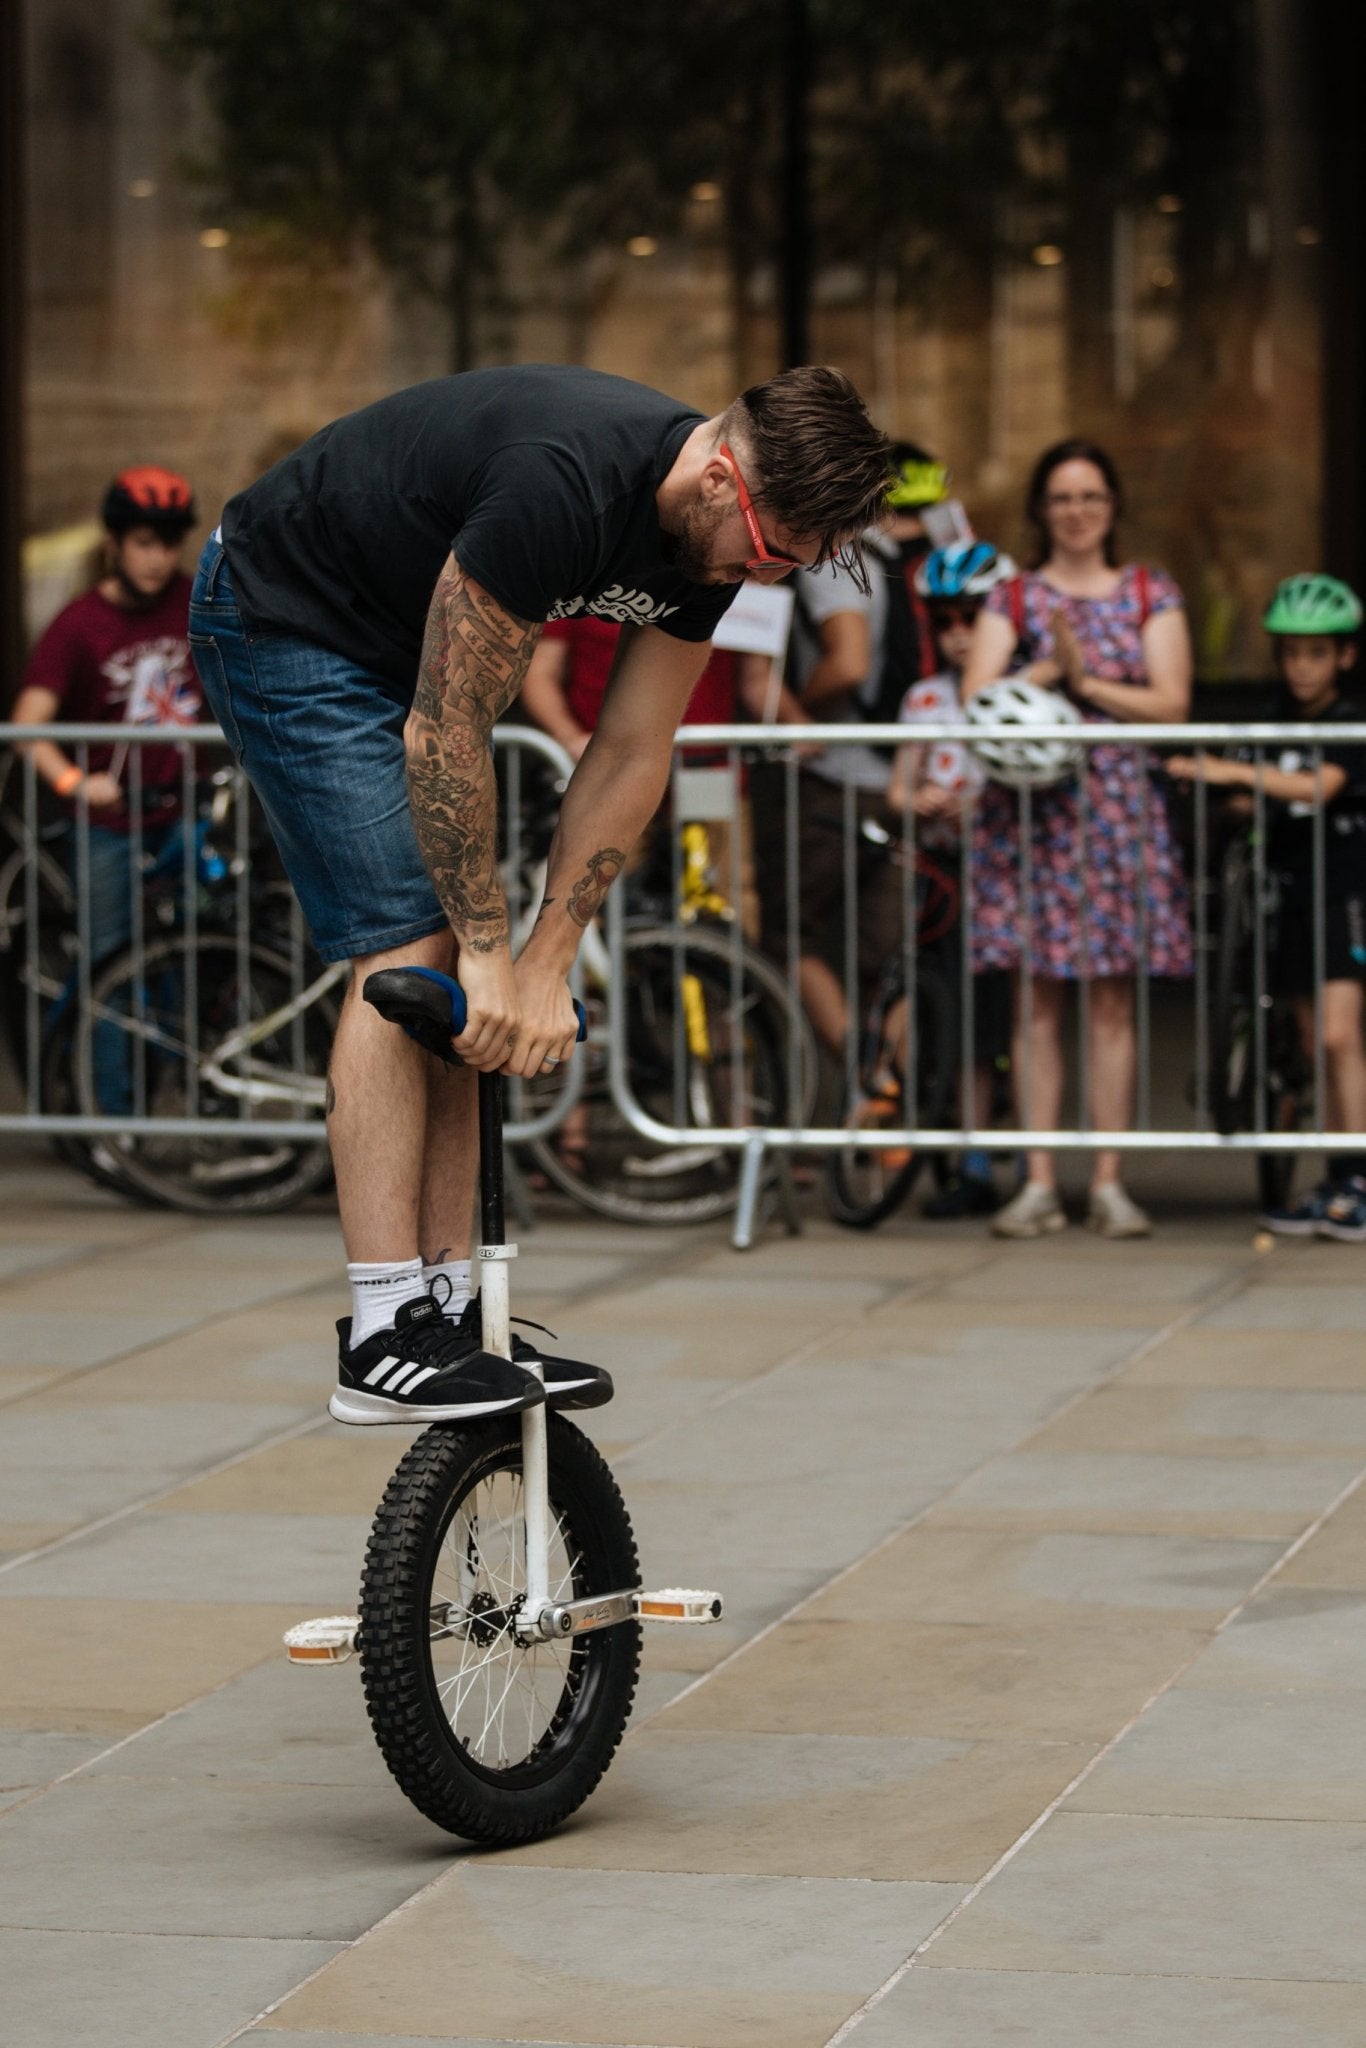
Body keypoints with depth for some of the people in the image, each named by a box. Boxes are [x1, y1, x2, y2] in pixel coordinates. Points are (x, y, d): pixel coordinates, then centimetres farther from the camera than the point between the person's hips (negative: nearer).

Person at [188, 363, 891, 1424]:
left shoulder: (714, 536, -10)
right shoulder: (563, 488, -37)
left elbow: (632, 757, -4)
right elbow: (444, 735, -29)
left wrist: (545, 965, -9)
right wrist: (492, 952, -21)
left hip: (400, 640, 9)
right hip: (285, 620, -9)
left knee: (456, 972, 2)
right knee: (406, 949, -16)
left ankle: (446, 1308, 6)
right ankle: (383, 1340, -17)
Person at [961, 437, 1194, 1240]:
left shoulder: (1150, 595, 9)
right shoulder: (1013, 599, 9)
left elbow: (1171, 704, -2)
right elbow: (976, 700, -3)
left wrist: (1088, 680, -10)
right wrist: (1046, 670, -15)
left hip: (1120, 805, 0)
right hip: (1029, 808, 0)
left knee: (1114, 1000, 0)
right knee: (1038, 999, -1)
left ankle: (1110, 1184, 3)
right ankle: (1039, 1183, 2)